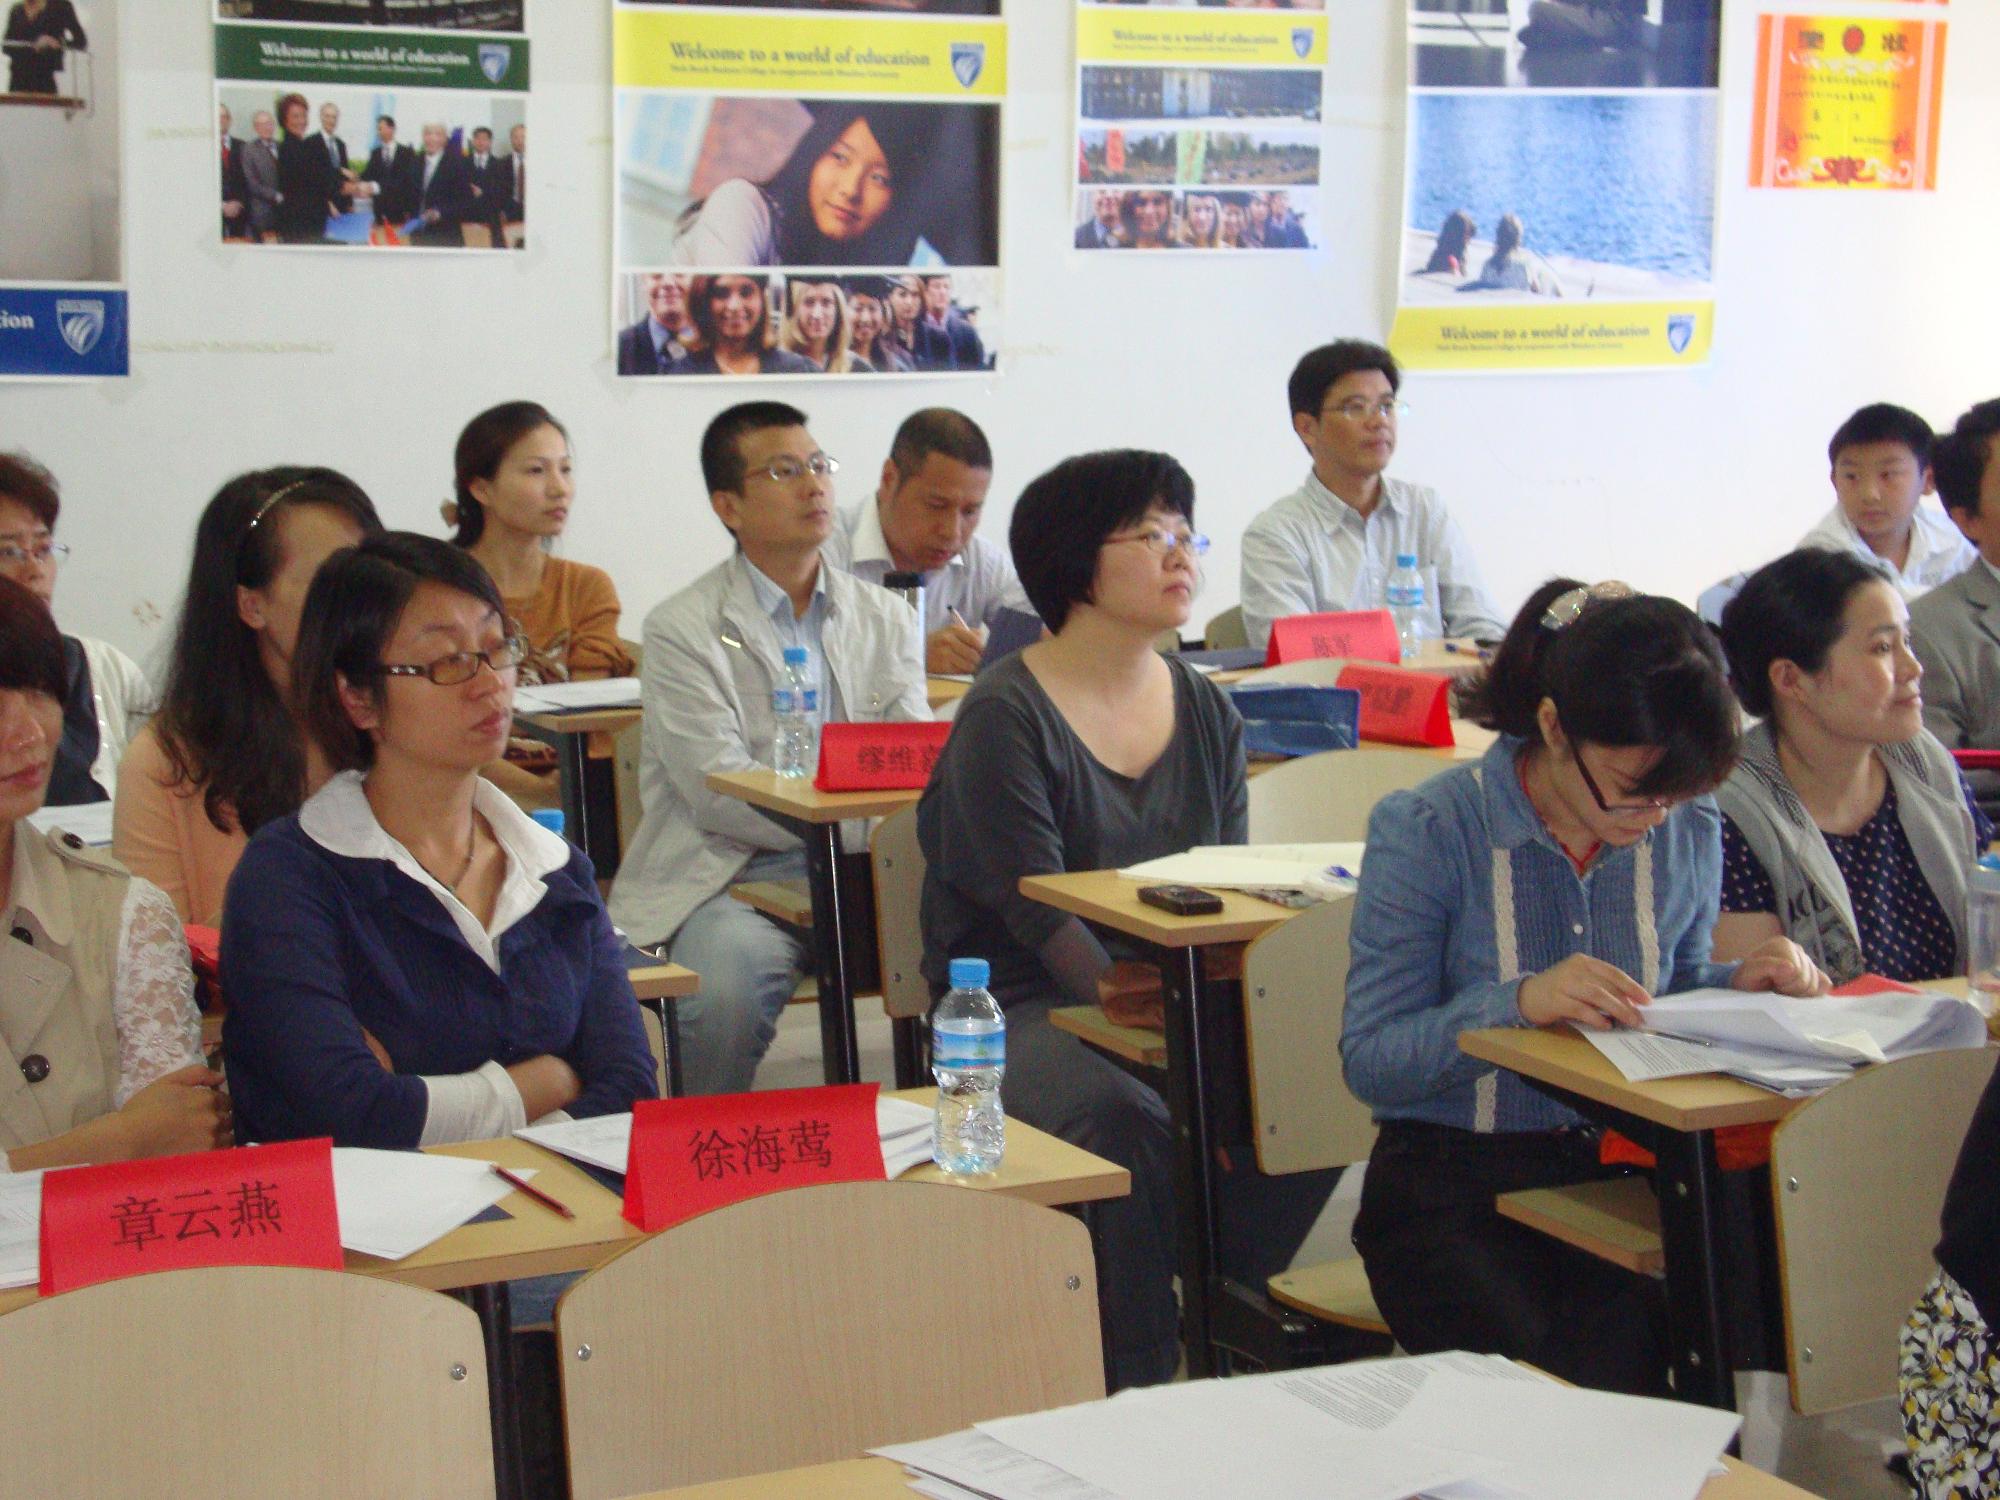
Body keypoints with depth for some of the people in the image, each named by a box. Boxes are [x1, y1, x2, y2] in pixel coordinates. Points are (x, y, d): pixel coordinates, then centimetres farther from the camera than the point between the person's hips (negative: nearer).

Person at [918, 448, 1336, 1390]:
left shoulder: (1204, 710, 13)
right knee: (1132, 1123, -34)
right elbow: (1035, 907, -16)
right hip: (1022, 1006, -6)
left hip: (1181, 999, 6)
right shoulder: (1006, 715, -8)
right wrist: (1125, 994, -30)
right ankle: (1135, 1377, -17)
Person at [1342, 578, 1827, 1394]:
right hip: (1450, 1189, -4)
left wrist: (1739, 985, -2)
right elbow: (1369, 1062, -12)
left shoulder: (1687, 834, 5)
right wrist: (1518, 1003, -28)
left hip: (1620, 1172, 4)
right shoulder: (1427, 832, -9)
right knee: (1574, 1380, -29)